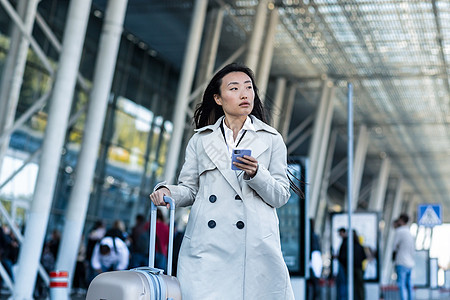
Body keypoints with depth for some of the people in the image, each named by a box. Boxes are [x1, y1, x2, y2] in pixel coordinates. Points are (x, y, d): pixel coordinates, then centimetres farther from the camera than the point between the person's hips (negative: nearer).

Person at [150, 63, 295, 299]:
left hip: (255, 247, 0)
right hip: (207, 248, 1)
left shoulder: (271, 140, 13)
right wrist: (166, 191, -5)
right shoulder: (201, 140, 16)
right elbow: (189, 189, 16)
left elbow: (281, 196, 8)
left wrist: (256, 173, -10)